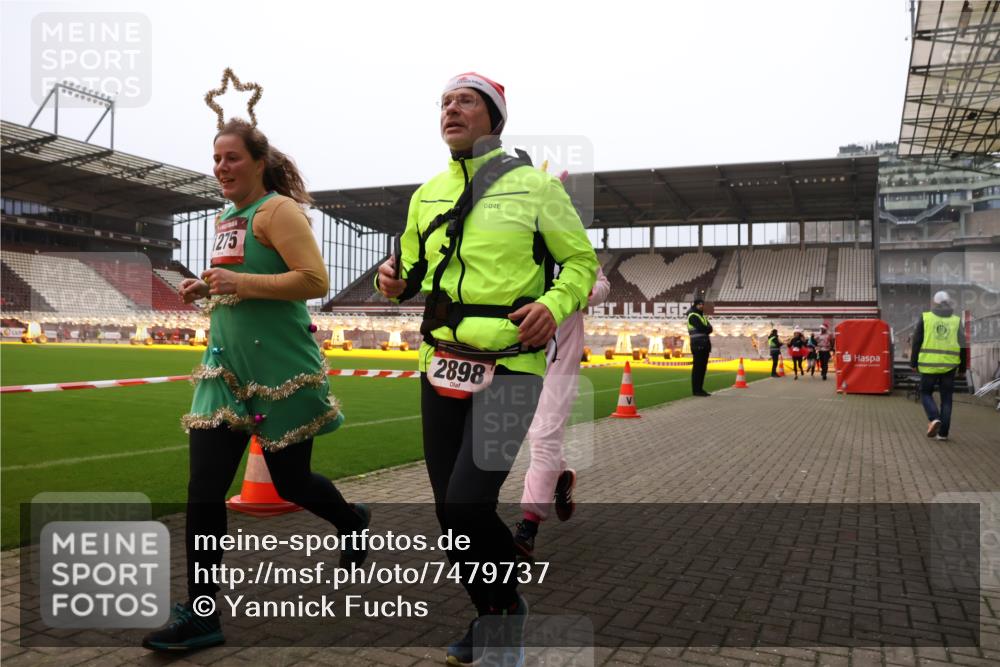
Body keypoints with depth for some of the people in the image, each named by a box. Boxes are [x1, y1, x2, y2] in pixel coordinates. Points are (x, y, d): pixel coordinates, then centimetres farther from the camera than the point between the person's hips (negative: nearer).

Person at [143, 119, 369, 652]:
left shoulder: (277, 209, -10)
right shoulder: (225, 218, 15)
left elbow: (315, 281, -20)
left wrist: (240, 282, -24)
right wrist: (206, 288, 8)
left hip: (280, 368, -7)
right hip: (226, 365, 7)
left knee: (290, 481, 8)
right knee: (204, 487, -1)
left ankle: (353, 522, 41)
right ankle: (200, 614, 9)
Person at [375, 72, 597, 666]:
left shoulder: (534, 186, -2)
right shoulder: (428, 195, 13)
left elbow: (582, 261, 3)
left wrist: (554, 305, -16)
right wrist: (394, 280, 0)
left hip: (510, 367, -6)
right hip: (442, 366, 6)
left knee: (468, 505, -17)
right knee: (450, 510, 10)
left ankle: (506, 611, 12)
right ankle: (490, 618, 34)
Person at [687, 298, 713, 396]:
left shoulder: (702, 316, 21)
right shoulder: (693, 316, -6)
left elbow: (710, 329, 9)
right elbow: (702, 328, -18)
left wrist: (705, 329, -9)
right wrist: (707, 328, 0)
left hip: (705, 345, 9)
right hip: (698, 345, -9)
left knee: (703, 367, 8)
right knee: (697, 367, -8)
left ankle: (700, 389, 13)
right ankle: (695, 390, -7)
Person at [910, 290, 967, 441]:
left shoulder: (925, 318, -1)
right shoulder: (956, 321, 4)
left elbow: (917, 342, -1)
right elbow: (963, 346, 5)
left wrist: (913, 362, 5)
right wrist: (963, 367, 13)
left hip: (929, 365, -2)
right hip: (949, 366, 2)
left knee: (926, 393, 13)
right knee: (946, 398, 9)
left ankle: (934, 419, -11)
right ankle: (943, 432, 7)